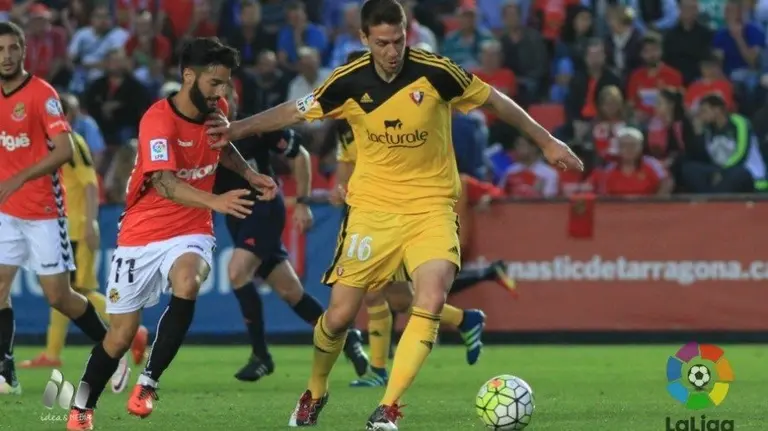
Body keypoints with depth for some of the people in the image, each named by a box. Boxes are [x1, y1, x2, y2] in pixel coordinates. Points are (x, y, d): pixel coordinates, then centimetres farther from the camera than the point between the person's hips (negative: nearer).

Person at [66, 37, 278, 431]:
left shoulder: (217, 110, -2)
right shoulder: (158, 120, -22)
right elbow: (164, 183, -37)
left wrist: (249, 175, 12)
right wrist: (214, 201, -50)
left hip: (190, 231, 3)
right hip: (141, 234, -3)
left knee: (187, 284, -32)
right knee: (121, 336, 3)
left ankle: (148, 383, -20)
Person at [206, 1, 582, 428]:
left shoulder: (435, 72, -12)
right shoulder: (350, 82, -7)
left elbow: (495, 100, 1)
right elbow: (296, 111, 6)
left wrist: (547, 141, 6)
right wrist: (237, 128, -4)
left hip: (431, 205, -1)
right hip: (373, 206, 1)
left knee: (432, 300, -24)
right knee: (340, 314, 0)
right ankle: (315, 393, 29)